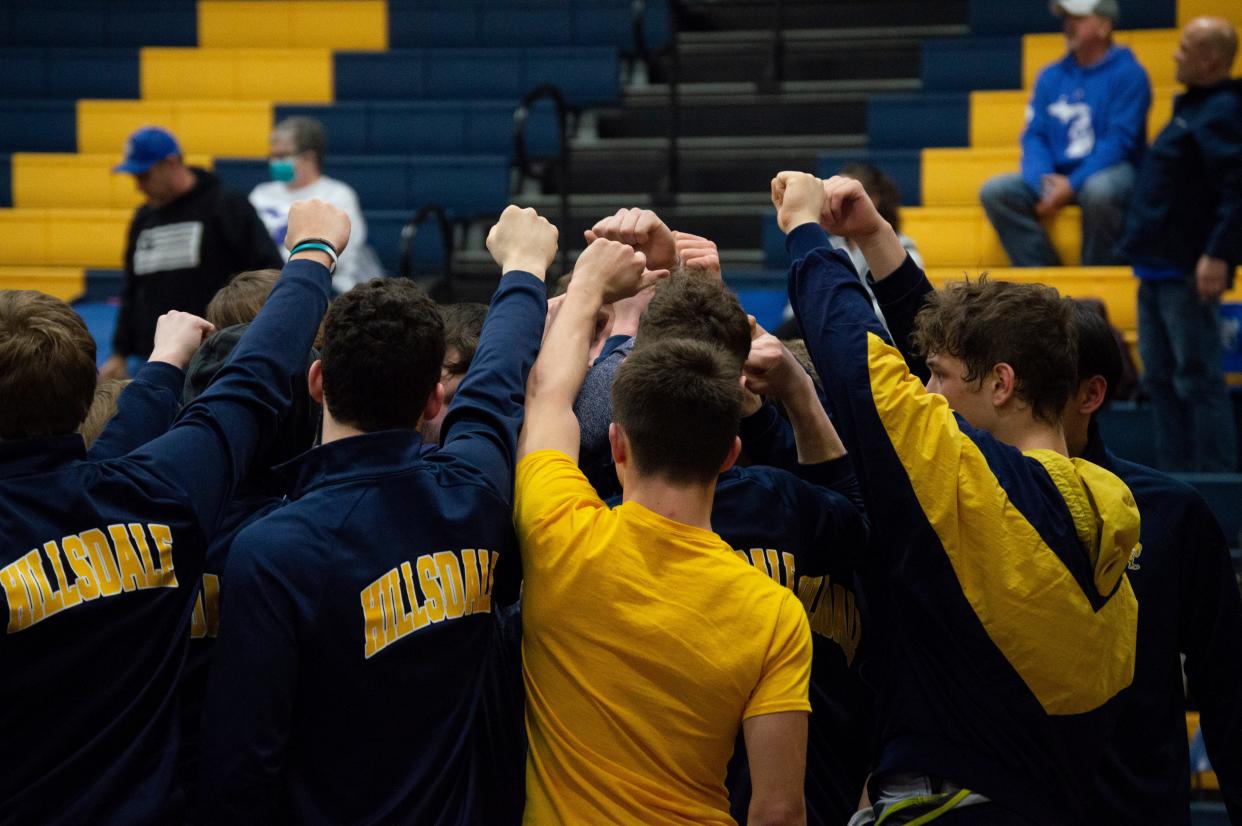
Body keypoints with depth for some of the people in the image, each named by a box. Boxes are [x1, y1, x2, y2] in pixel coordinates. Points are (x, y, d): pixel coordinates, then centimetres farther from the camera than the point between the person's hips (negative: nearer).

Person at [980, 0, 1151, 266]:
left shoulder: (1127, 73, -4)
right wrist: (1043, 183, -14)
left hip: (1109, 171, -5)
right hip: (1055, 177, 5)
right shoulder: (1051, 77, 13)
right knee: (995, 191, -17)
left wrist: (1072, 185, -20)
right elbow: (1034, 136, 7)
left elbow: (1118, 142, -12)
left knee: (1100, 190, -40)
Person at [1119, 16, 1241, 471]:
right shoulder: (1192, 108, 17)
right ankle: (1174, 472, 18)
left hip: (1187, 272, -10)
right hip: (1158, 270, 10)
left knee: (1196, 379, -7)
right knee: (1161, 378, 12)